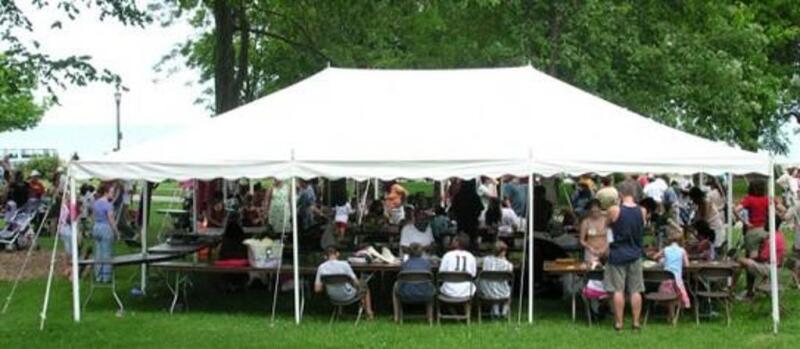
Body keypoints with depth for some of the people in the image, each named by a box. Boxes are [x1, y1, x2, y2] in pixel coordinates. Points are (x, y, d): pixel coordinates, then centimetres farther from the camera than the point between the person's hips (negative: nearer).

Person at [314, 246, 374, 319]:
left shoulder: (321, 267, -13)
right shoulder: (344, 264, -22)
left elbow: (317, 289, -11)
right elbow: (356, 283, -17)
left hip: (333, 297, 4)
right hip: (348, 296, -4)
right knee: (364, 283, 27)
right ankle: (369, 312, 34)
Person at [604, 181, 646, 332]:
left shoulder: (614, 210, -13)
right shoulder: (642, 211, -3)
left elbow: (607, 224, 5)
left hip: (618, 254, -3)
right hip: (635, 254, 3)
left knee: (618, 290, 1)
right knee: (635, 290, 7)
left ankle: (618, 323, 3)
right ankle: (636, 322, 8)